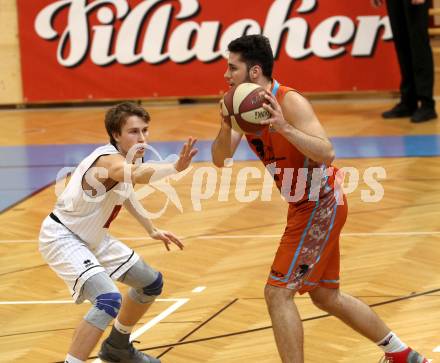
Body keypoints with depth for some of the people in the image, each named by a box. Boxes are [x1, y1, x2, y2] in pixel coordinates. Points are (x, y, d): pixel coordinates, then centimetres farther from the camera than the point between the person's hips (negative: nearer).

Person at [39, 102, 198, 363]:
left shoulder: (132, 157, -1)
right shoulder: (110, 160, -30)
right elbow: (138, 175, -56)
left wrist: (152, 230, 19)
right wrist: (175, 167, -72)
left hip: (93, 238, 10)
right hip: (62, 238, -10)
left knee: (152, 282, 20)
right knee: (109, 300, -30)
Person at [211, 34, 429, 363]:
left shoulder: (290, 102, -22)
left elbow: (327, 154, -32)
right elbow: (221, 160, -5)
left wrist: (284, 127, -43)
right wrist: (226, 126, -24)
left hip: (321, 205, -10)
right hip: (306, 206, 10)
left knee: (278, 293, -12)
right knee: (326, 296, 20)